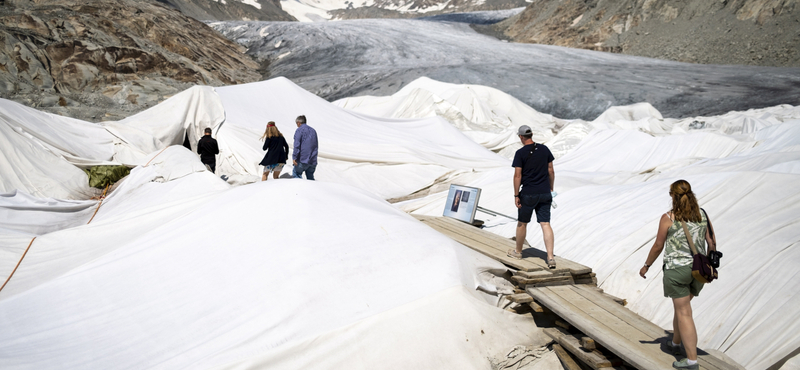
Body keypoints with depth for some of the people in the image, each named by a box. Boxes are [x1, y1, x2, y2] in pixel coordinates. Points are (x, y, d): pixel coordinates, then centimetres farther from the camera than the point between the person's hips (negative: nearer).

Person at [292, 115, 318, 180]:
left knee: (296, 174, -1)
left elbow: (297, 145, -13)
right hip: (313, 161, 7)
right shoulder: (313, 131, 19)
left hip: (303, 160, -7)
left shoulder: (299, 130, -3)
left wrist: (294, 157, -14)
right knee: (310, 177, 11)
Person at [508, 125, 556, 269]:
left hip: (528, 194, -4)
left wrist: (516, 195, -6)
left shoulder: (520, 153, -10)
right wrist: (551, 188, 19)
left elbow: (517, 176, -11)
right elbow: (551, 171, 8)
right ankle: (550, 257, -8)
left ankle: (518, 252, 30)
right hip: (545, 193, 4)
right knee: (545, 224, 1)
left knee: (522, 223, 14)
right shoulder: (544, 149, 4)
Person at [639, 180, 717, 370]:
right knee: (682, 306, 24)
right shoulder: (702, 215, 2)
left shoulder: (668, 218, -11)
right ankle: (675, 343, 41)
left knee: (684, 313, -1)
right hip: (698, 269, 6)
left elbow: (658, 246, -6)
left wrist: (646, 266, 8)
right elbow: (712, 242, 6)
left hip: (676, 269, -5)